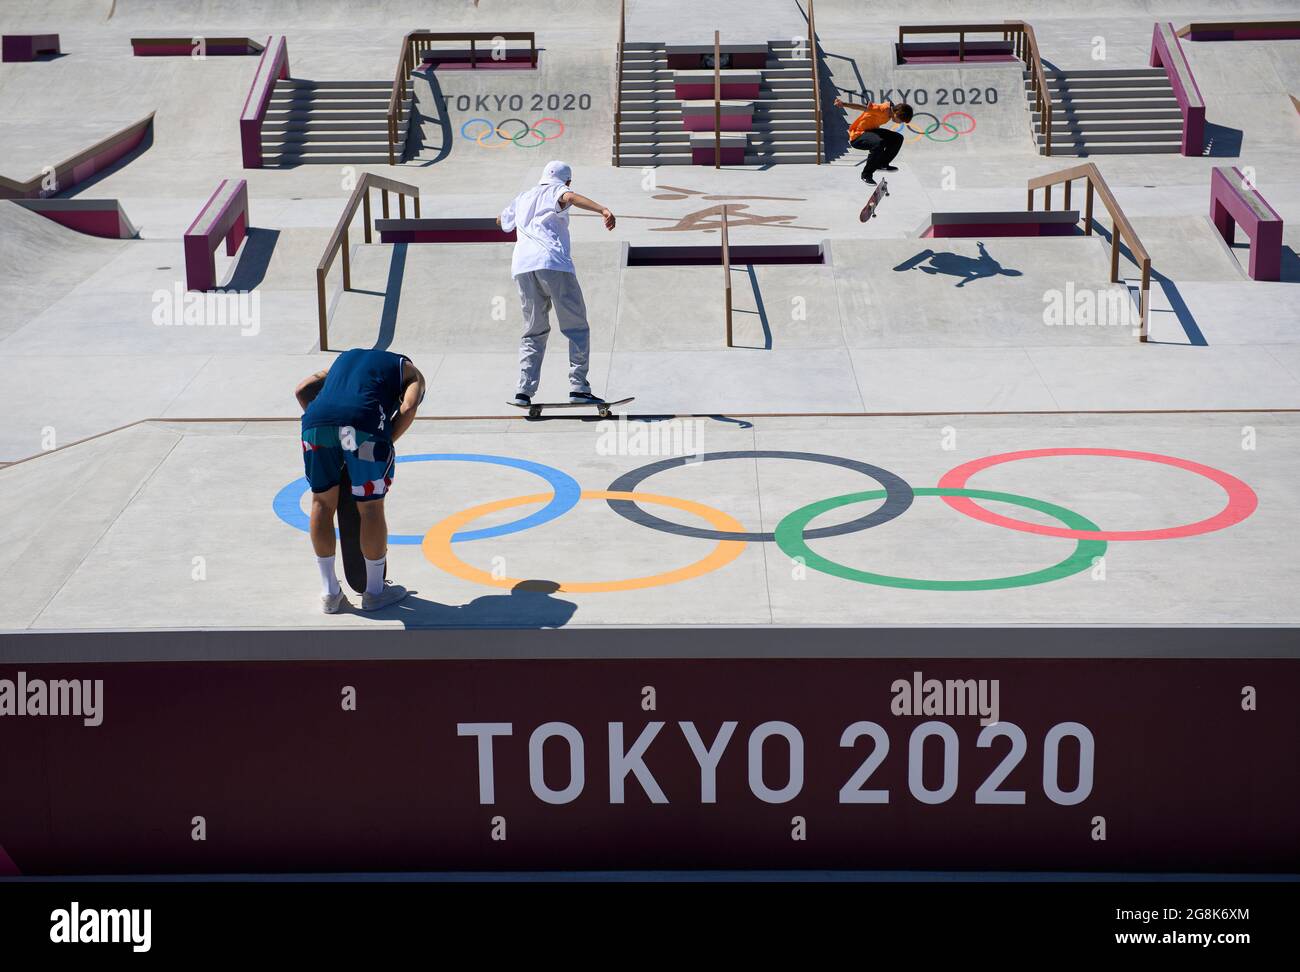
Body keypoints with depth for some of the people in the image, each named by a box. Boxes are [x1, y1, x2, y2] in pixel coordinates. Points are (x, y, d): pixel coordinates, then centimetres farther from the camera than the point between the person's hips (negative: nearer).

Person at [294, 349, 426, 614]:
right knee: (370, 506, 11)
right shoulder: (409, 372, 28)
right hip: (363, 424, -4)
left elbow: (302, 390, 28)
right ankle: (374, 592, 24)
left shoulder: (346, 357, 40)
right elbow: (408, 408, 6)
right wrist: (385, 444, 13)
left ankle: (329, 592, 27)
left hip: (317, 421, 4)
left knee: (322, 501, 19)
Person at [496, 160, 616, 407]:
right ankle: (578, 387, -9)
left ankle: (524, 390, 1)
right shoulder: (555, 191, 11)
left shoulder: (522, 198, 29)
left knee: (534, 330, 14)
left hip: (522, 266, 6)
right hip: (553, 263, -6)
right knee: (576, 328, 0)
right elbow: (570, 197, -14)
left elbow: (502, 220, 48)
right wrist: (603, 210, -30)